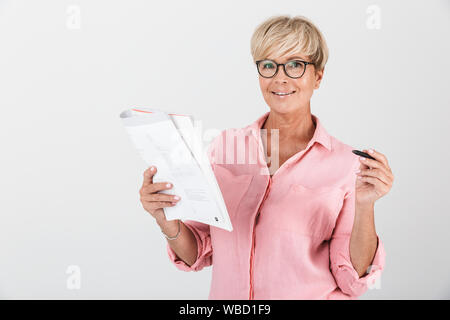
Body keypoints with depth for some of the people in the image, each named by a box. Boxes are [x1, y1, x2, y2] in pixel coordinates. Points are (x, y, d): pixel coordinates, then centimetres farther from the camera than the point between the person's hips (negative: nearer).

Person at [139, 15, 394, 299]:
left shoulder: (346, 163, -5)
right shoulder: (224, 146, 2)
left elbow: (353, 280, -5)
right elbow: (198, 255, 6)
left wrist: (364, 206, -17)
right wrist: (167, 221, -11)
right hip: (228, 297, 2)